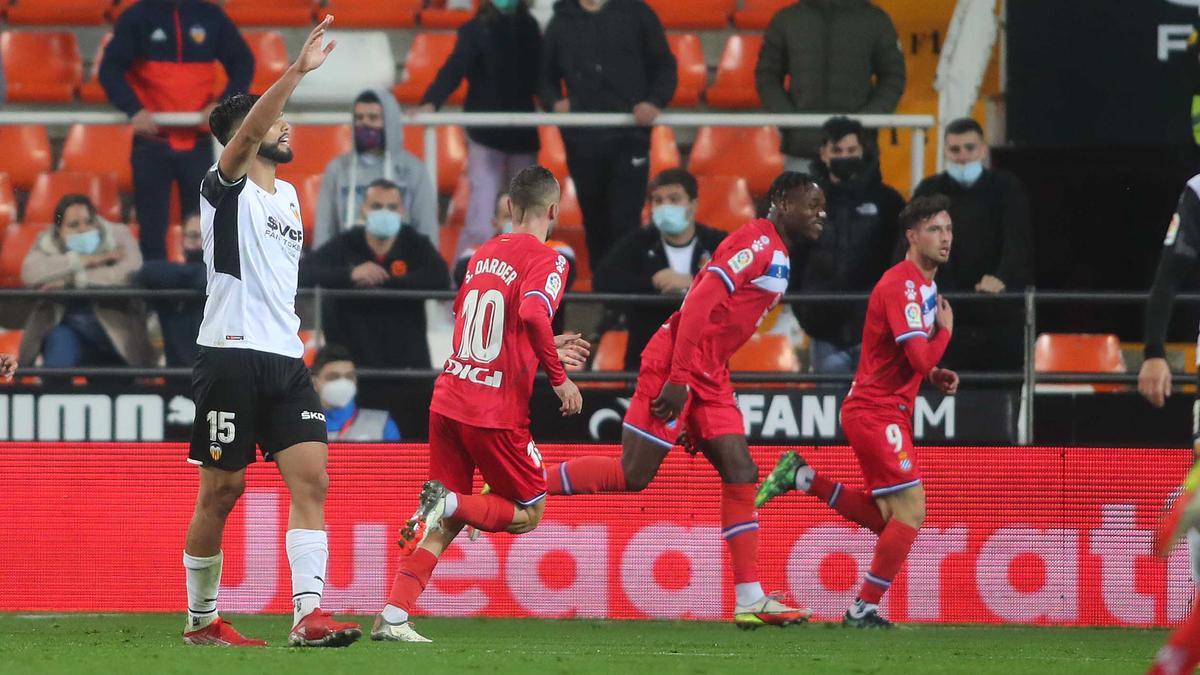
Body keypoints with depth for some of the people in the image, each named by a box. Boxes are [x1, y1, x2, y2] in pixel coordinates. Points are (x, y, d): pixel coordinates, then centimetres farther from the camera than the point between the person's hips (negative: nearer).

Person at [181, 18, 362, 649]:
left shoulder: (287, 195, 18)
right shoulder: (227, 188, -4)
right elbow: (248, 130, -24)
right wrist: (297, 71, -34)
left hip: (285, 359, 7)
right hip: (231, 355, -7)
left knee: (311, 478, -8)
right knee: (221, 491, 0)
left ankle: (308, 615, -15)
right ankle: (201, 618, 13)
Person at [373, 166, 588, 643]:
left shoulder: (483, 254, 16)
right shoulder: (545, 260, -7)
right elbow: (533, 314, -26)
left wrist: (545, 347, 32)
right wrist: (559, 376, -15)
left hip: (448, 401, 7)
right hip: (496, 412, -7)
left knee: (442, 526, 11)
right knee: (529, 513, 10)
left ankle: (392, 617, -1)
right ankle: (449, 503, -15)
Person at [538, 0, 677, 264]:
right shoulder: (562, 22, 11)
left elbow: (664, 65, 7)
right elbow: (546, 75, 18)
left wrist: (655, 102, -9)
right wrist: (554, 102, -2)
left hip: (629, 136, -3)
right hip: (582, 139, 3)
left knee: (626, 221, -9)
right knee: (595, 221, 10)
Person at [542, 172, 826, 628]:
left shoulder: (778, 256, 19)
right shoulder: (757, 242, -12)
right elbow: (699, 305, -20)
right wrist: (678, 380, -24)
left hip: (707, 377, 10)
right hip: (675, 367, -10)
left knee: (740, 474, 1)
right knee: (633, 476, -11)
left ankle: (750, 601, -1)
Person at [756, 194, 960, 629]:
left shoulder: (925, 284, 15)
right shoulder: (902, 284, -17)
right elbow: (921, 357, -26)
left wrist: (935, 376, 8)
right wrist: (945, 329, -7)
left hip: (886, 410, 10)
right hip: (876, 411, -10)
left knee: (886, 519, 13)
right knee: (910, 511, -11)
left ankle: (802, 478, 16)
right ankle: (864, 610, -7)